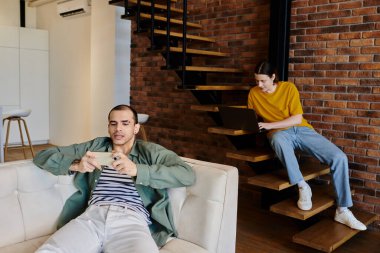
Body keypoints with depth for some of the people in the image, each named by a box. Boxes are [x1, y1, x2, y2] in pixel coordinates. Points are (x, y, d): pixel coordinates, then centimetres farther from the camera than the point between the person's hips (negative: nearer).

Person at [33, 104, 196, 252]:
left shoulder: (150, 151, 15)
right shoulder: (95, 146, 24)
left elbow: (188, 175, -3)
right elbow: (43, 157, 22)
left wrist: (137, 170, -15)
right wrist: (75, 165, -1)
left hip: (132, 220, -2)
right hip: (93, 215, 3)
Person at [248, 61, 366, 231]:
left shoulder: (288, 87, -1)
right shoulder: (253, 93, 6)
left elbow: (297, 118, -8)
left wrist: (269, 125, -17)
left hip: (302, 129, 1)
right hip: (280, 133, -1)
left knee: (339, 158, -19)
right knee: (278, 139, -43)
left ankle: (342, 210, -7)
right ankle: (302, 186, -28)